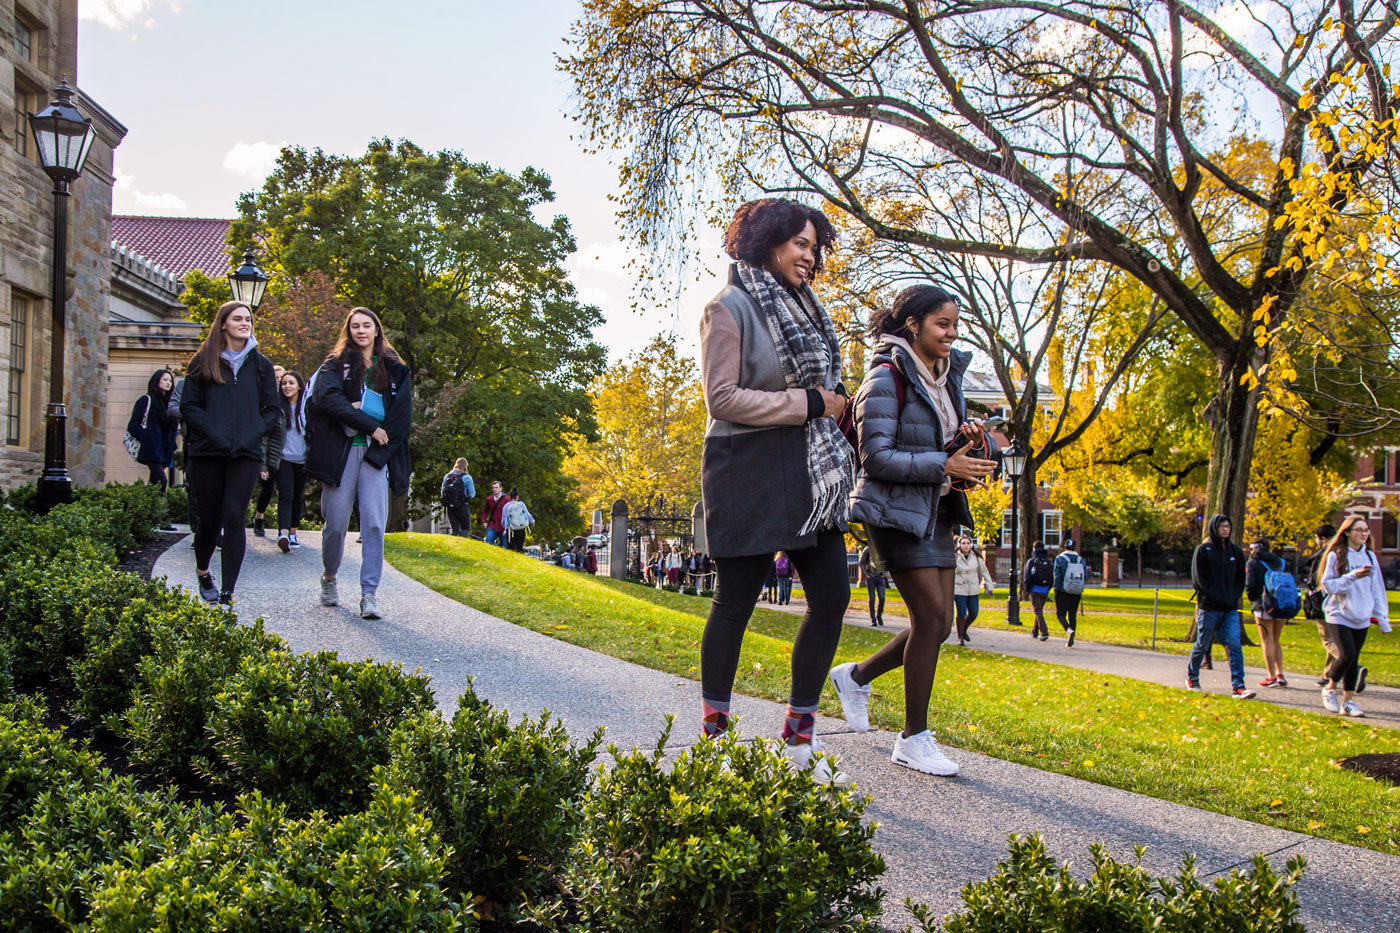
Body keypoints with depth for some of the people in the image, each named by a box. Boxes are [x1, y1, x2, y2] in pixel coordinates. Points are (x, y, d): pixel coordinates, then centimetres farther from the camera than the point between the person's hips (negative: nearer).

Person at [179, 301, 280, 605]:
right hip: (208, 452, 0)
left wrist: (254, 435, -5)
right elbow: (189, 406, 3)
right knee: (210, 519, 6)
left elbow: (273, 409, 11)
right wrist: (212, 434, -11)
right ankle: (202, 571, 35)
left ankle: (227, 592, -7)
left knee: (234, 518, -9)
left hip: (246, 454, 0)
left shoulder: (260, 365, 11)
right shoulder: (203, 362, 6)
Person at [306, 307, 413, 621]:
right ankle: (329, 578, 25)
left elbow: (402, 415, 7)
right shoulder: (335, 365, 11)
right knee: (336, 522, 1)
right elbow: (326, 398, -8)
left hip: (376, 453, 1)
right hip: (340, 451, 0)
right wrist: (369, 425, -13)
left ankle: (369, 594, -9)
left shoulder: (394, 369, 15)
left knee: (374, 524, -10)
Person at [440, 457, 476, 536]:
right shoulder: (466, 477, -7)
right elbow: (472, 494, -7)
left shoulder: (446, 476, 8)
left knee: (455, 529, 12)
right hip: (462, 506, -4)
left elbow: (442, 493, 12)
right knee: (466, 529, 3)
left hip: (449, 507, 4)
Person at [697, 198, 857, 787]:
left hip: (807, 473, 8)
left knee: (831, 595, 2)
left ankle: (799, 739, 11)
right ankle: (714, 733, 17)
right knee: (735, 601, 1)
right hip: (749, 473, -8)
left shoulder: (803, 308, 17)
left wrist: (832, 403, 7)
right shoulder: (731, 308, -7)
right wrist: (810, 403, -15)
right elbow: (723, 398, -16)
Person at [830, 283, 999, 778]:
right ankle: (914, 738, -1)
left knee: (939, 624, 5)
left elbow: (955, 444, 19)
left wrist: (976, 441, -4)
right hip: (896, 509, -8)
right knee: (931, 616, -11)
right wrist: (944, 465, -22)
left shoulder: (948, 376, 13)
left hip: (936, 511, 8)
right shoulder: (887, 378, -12)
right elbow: (876, 456, -18)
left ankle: (856, 676, 27)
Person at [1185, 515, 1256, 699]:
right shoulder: (1203, 550, -2)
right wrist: (1215, 597, -12)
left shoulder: (1235, 551, 12)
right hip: (1209, 608, -3)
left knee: (1234, 646, -8)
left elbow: (1241, 578, 16)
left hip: (1231, 608, 3)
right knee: (1202, 644, 7)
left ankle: (1238, 687, -11)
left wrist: (1234, 597, 1)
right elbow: (1198, 578, -6)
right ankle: (1192, 677, 28)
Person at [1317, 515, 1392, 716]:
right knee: (1347, 655, -17)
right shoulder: (1336, 555, -5)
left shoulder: (1370, 556, 7)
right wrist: (1352, 577, -22)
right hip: (1339, 615, -4)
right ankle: (1330, 689, 7)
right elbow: (1328, 585, -9)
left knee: (1353, 659, 6)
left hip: (1361, 618, 4)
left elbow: (1377, 589, 10)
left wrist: (1383, 619, 7)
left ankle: (1348, 701, 15)